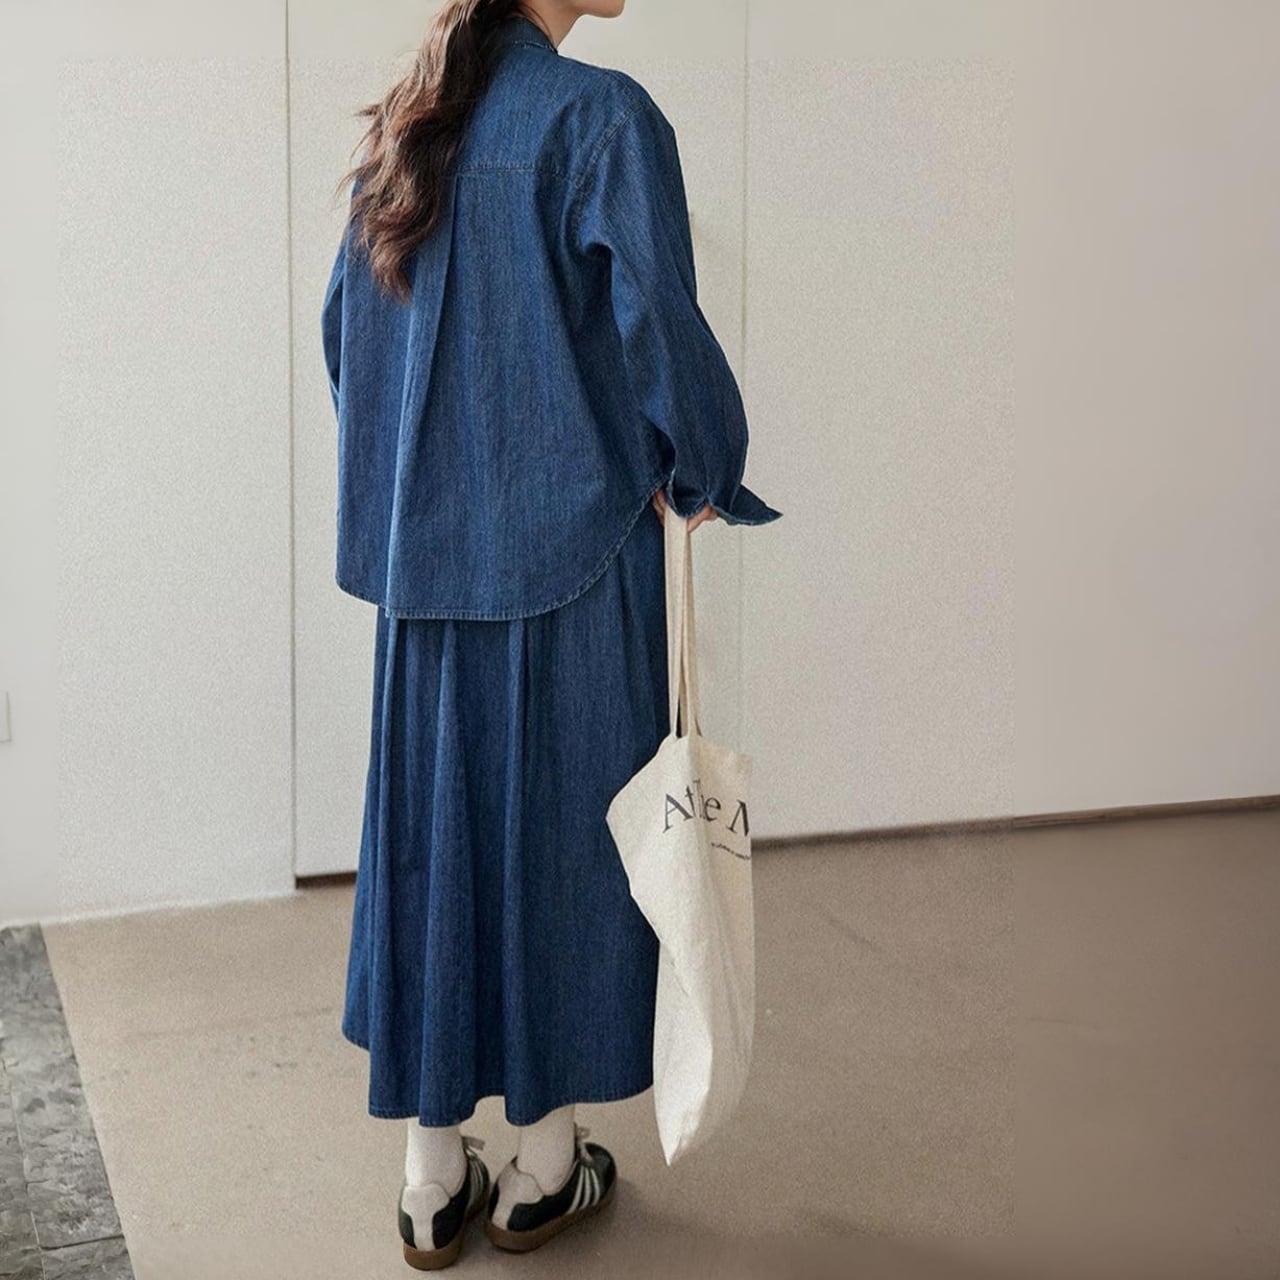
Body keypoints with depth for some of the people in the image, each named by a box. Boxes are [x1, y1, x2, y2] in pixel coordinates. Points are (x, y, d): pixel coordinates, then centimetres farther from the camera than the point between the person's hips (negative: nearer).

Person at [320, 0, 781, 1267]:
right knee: (562, 826, 7)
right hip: (571, 544, -6)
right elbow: (659, 325, -18)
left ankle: (432, 1176, 20)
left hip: (421, 549, 6)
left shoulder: (404, 126, 9)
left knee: (432, 825, 11)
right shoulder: (601, 117, -12)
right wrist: (702, 474, -1)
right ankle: (544, 1163, 21)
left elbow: (345, 326, 13)